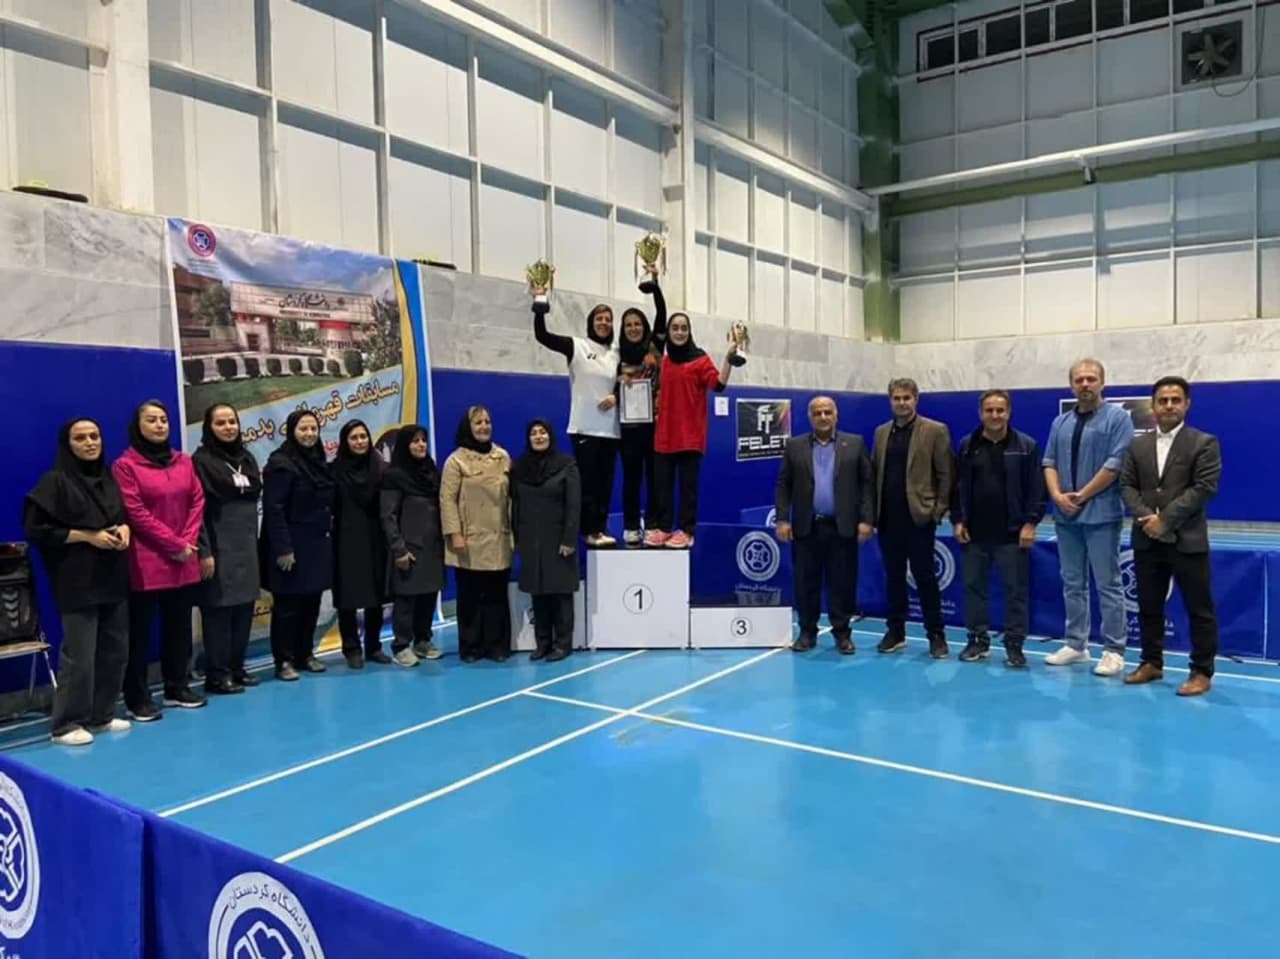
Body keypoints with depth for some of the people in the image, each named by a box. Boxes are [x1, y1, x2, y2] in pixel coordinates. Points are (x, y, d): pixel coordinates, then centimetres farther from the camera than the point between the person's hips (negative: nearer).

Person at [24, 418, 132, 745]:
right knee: (79, 656, -4)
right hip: (78, 583, -6)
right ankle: (66, 724, 9)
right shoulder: (55, 481, -6)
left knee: (115, 651, 9)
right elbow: (36, 529, -11)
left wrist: (124, 528, 1)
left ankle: (101, 716, 22)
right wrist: (87, 536, -15)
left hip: (113, 578, 6)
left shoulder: (109, 477, 13)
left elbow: (126, 515, 24)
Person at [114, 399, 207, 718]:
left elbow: (197, 502, 8)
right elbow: (136, 513, -11)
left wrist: (189, 542, -6)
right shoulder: (125, 465, -5)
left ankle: (178, 688, 23)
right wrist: (175, 545, -12)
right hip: (146, 562, -5)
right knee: (140, 630, 1)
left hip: (184, 561, 5)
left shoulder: (184, 461, 12)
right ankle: (137, 698, 8)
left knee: (179, 627, 12)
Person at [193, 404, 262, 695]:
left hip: (247, 546, 7)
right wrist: (204, 551, -17)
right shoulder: (202, 460, -7)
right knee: (219, 610, -2)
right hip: (219, 548, -7)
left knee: (244, 610, 9)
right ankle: (217, 675, 6)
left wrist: (254, 542, 13)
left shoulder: (247, 458, 13)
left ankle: (237, 668, 20)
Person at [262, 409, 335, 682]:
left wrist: (329, 539, 13)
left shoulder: (319, 462, 13)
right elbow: (273, 510, -17)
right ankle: (284, 660, 9)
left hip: (318, 546, 7)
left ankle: (305, 654, 23)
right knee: (288, 605, 1)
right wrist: (283, 548, -21)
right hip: (292, 547, -7)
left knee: (312, 603, 12)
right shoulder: (281, 463, -11)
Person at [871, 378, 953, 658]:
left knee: (924, 576, 1)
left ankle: (936, 634, 12)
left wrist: (938, 511, -8)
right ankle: (896, 631, 20)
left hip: (919, 516, -4)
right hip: (888, 517, 4)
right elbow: (873, 473, 12)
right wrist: (872, 511, 6)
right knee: (893, 577, 10)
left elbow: (945, 475, -3)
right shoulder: (881, 432, 12)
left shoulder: (935, 431, -2)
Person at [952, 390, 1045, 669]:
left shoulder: (1027, 446, 0)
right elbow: (957, 486, 8)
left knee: (1015, 590, 2)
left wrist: (1030, 522, -10)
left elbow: (1036, 488, -3)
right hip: (974, 533, 3)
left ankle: (1014, 645, 11)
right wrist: (958, 520, 1)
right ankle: (978, 640, 19)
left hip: (1012, 533, -2)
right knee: (973, 586, 8)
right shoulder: (966, 446, 7)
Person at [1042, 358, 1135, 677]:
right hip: (1066, 516, 6)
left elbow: (1115, 464, -12)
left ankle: (1113, 650, 6)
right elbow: (1049, 463, 9)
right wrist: (1058, 495, -7)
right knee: (1072, 583, 11)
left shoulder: (1117, 418, -5)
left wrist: (1082, 495, -11)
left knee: (1108, 585, -1)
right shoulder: (1061, 422, 12)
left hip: (1101, 514, -6)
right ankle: (1076, 644, 20)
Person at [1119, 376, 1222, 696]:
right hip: (1146, 540, 4)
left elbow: (1204, 488, -11)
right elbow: (1127, 486, 6)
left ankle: (1202, 672, 12)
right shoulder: (1138, 445, 12)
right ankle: (1151, 663, 23)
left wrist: (1165, 519, -16)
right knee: (1149, 607, 11)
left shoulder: (1204, 443, -2)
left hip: (1188, 540, -4)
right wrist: (1145, 516, -12)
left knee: (1199, 609, 2)